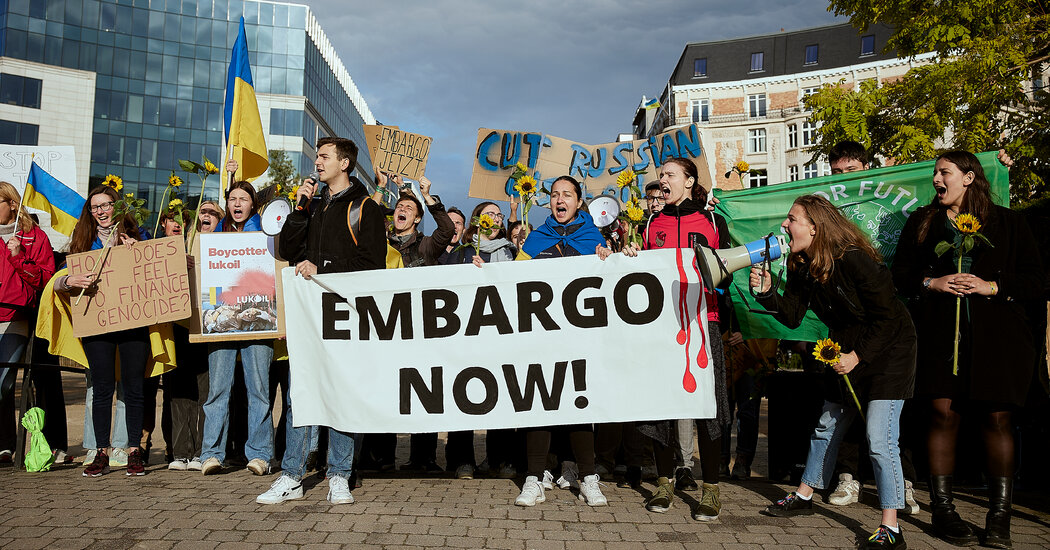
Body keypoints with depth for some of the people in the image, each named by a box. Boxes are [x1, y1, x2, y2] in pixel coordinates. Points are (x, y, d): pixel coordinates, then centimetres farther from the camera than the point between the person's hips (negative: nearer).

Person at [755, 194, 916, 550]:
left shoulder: (852, 259, -26)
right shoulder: (802, 266, -4)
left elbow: (886, 315, -20)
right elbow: (792, 316, -4)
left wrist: (858, 356, -20)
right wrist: (767, 293, -20)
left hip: (888, 350, -7)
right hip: (847, 353, 8)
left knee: (879, 437, -13)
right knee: (827, 426, 16)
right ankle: (804, 496, 32)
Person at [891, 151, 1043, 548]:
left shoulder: (1007, 222, 10)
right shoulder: (922, 222, 15)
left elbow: (1037, 280, 6)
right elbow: (900, 274, 12)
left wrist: (992, 286, -9)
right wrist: (931, 282, -5)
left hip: (996, 333, -1)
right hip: (940, 333, 1)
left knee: (997, 416, -3)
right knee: (944, 413, -4)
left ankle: (1000, 516, 7)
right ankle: (943, 510, 5)